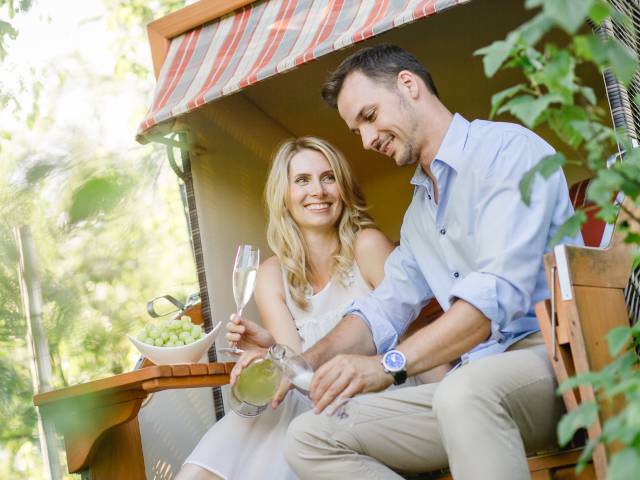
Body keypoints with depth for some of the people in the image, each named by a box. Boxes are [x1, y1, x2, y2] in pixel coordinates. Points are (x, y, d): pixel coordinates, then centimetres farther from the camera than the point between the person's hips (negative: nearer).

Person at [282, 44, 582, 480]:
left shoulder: (509, 149, -6)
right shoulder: (418, 213, 23)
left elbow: (500, 289, -20)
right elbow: (382, 311, 18)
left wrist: (390, 364, -28)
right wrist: (300, 365, 0)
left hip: (551, 356, -8)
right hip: (473, 378, 9)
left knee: (465, 392, -42)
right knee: (309, 439, -5)